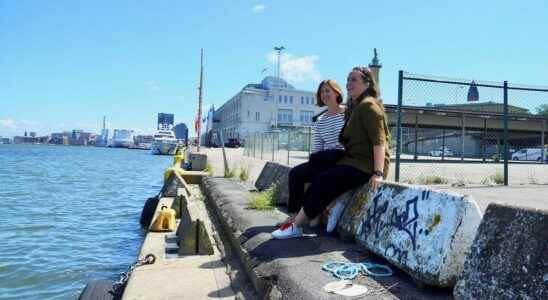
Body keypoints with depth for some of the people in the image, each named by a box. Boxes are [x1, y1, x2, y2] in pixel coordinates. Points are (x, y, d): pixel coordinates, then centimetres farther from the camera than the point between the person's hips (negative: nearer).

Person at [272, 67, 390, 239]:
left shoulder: (368, 105, -9)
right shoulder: (356, 107, 22)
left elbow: (379, 140, -19)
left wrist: (378, 173, -27)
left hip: (366, 165, -9)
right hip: (355, 161, 9)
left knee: (324, 181, -18)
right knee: (318, 178, -4)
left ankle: (295, 226, -11)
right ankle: (297, 222, -6)